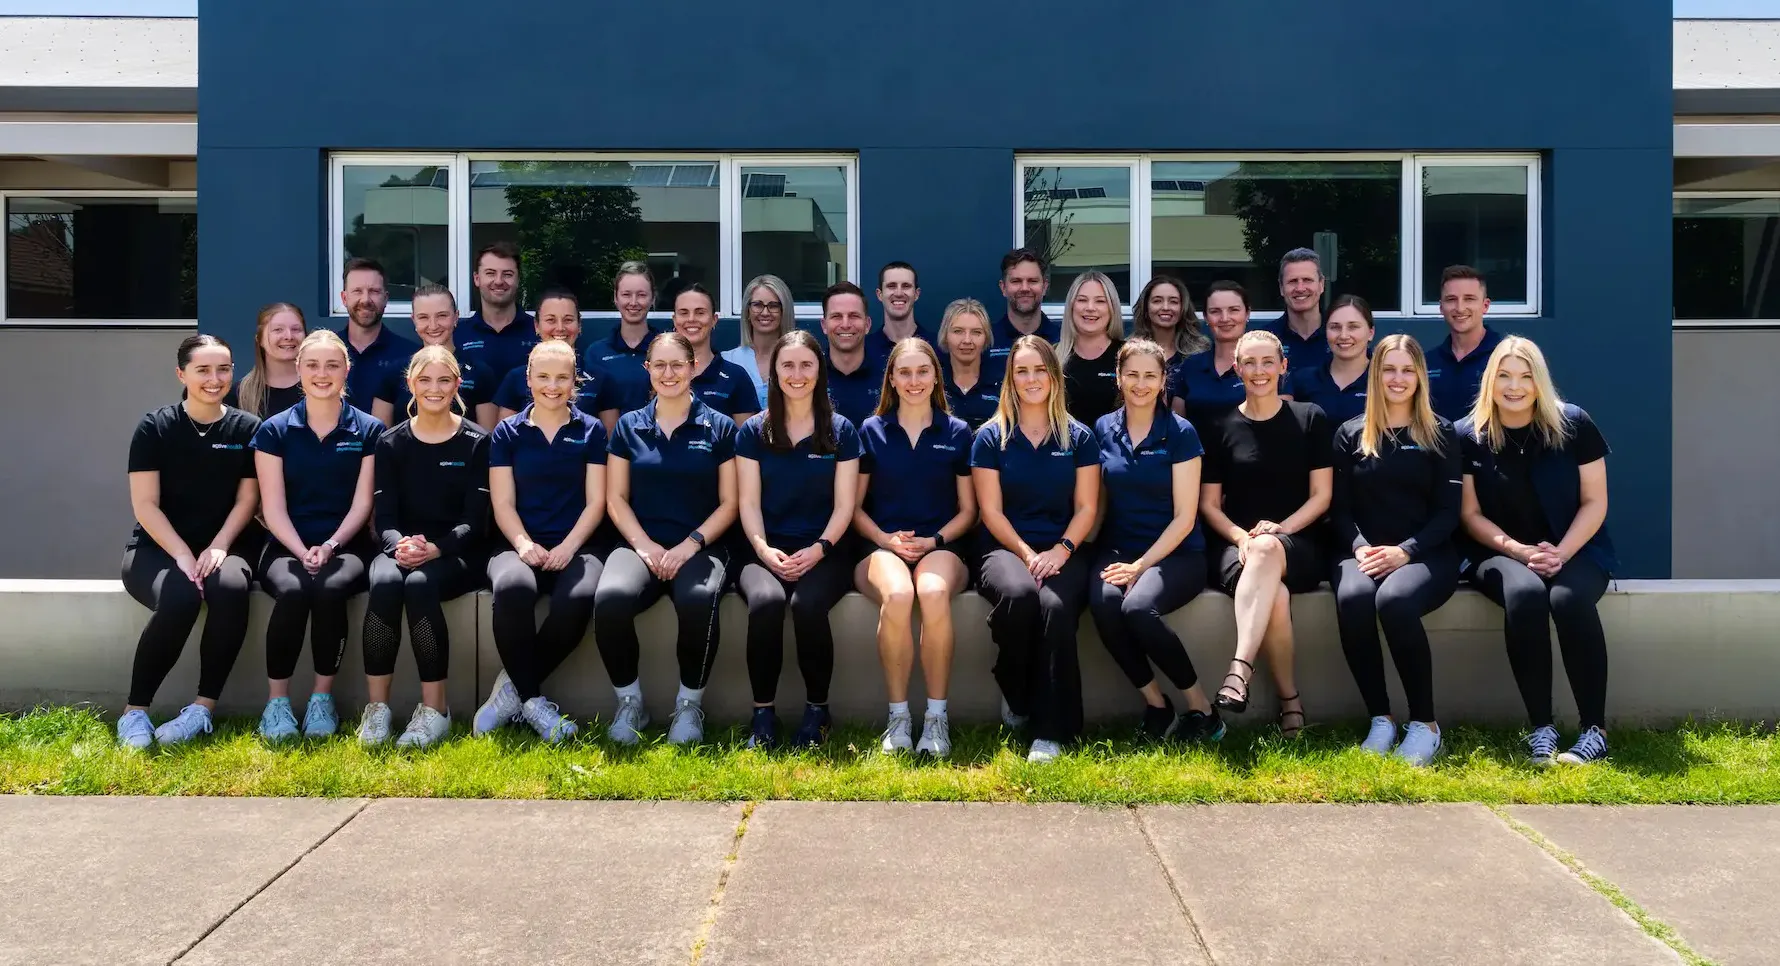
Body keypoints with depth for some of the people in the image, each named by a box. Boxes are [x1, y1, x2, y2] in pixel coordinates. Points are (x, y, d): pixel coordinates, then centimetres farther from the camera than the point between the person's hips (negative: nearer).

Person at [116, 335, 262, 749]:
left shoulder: (247, 428, 4)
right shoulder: (155, 427, 0)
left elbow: (246, 500, 2)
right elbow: (144, 504, -5)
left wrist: (218, 547, -15)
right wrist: (182, 554, -18)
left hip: (223, 547, 1)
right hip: (157, 548, -1)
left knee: (232, 588, -34)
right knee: (179, 598, -34)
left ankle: (203, 708, -24)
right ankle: (134, 711, -17)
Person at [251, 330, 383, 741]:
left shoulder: (369, 430, 5)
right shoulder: (274, 431, 5)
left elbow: (362, 503, 0)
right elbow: (273, 508, -1)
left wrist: (330, 546, -16)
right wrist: (302, 552, -16)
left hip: (347, 546, 0)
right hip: (288, 547, 0)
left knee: (330, 588, -34)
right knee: (292, 591, -33)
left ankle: (323, 698, -17)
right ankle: (277, 701, -18)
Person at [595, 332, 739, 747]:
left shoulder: (719, 427, 7)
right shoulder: (629, 426, 13)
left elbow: (729, 503, 4)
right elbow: (616, 499, 9)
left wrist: (690, 545, -11)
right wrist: (645, 545, -8)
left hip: (701, 546, -1)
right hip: (641, 544, 2)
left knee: (699, 600, -37)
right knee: (610, 598, -33)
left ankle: (690, 702, -12)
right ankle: (629, 700, -9)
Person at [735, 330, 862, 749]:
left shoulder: (841, 431, 7)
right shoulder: (753, 431, 9)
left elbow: (844, 505, 2)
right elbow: (749, 503, 4)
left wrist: (818, 549, -14)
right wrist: (764, 549, -14)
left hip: (822, 552, 0)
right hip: (766, 551, 1)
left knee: (808, 603, -34)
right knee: (766, 601, -34)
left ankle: (817, 709, -13)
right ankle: (763, 712, -18)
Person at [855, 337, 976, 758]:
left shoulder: (957, 432, 11)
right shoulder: (870, 430, 11)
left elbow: (968, 509, 12)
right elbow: (854, 506, 11)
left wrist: (933, 541, -5)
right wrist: (885, 539, -7)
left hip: (941, 546, 0)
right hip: (882, 546, 0)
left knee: (934, 593, -37)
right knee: (897, 596, -37)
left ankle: (936, 716, -25)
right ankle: (898, 716, -23)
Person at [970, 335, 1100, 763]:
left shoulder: (1079, 437, 10)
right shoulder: (990, 438, 7)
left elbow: (1086, 507, 5)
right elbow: (991, 511, 2)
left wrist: (1061, 550, -12)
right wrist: (1027, 554, -12)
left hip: (1063, 551, 1)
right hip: (1006, 548, 0)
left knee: (1056, 605, -34)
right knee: (1018, 592, -36)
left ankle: (1051, 731, -26)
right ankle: (1015, 696, -10)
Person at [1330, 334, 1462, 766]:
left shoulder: (1440, 434, 9)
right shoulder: (1350, 435, 13)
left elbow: (1448, 511, 3)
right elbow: (1339, 508, 8)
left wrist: (1404, 551, -13)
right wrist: (1360, 548, -13)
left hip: (1426, 554, -1)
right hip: (1362, 552, 2)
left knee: (1394, 599, -36)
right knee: (1352, 597, -34)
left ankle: (1425, 724, -21)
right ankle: (1380, 719, -21)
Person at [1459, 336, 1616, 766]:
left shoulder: (1573, 424, -3)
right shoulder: (1469, 435, -2)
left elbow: (1595, 502, -2)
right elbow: (1471, 514, -1)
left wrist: (1560, 553, -17)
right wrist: (1521, 552, -15)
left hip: (1575, 549, 0)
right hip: (1503, 553, 0)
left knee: (1569, 598, -33)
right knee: (1524, 594, -34)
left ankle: (1594, 728, -22)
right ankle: (1541, 727, -26)